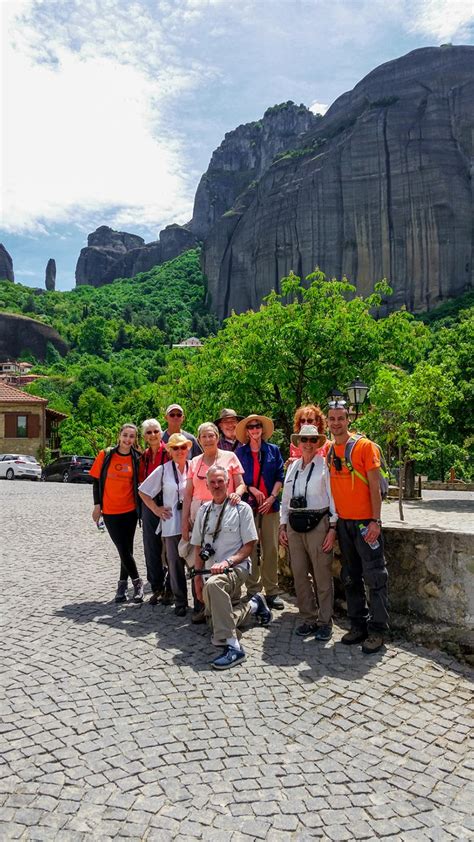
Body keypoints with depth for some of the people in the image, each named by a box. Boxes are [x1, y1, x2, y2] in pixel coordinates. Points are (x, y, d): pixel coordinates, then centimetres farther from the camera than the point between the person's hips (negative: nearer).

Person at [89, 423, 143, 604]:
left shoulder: (137, 458, -1)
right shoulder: (105, 455, -2)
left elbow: (139, 483, 5)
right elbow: (96, 481, 3)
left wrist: (140, 507, -1)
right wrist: (97, 505, -1)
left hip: (130, 510, 1)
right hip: (109, 510, -1)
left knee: (126, 548, 5)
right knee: (123, 549, -1)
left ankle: (123, 584, 23)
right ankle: (136, 582, 17)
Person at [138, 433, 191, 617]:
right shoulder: (163, 470, 3)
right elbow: (143, 491, 10)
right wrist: (156, 509, 6)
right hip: (172, 523, 0)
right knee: (176, 564, 6)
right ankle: (180, 601, 18)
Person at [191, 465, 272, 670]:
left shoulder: (241, 508, -5)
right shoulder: (204, 510, 10)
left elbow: (249, 545, -7)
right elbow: (198, 547, 14)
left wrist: (227, 562, -21)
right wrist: (198, 578, 8)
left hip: (235, 568, -7)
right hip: (212, 573, 7)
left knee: (213, 585, -38)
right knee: (216, 617, 12)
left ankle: (232, 646, -35)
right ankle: (254, 605, 37)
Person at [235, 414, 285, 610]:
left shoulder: (273, 450, 9)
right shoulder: (240, 452, 7)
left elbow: (279, 476, 6)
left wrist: (272, 497, -5)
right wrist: (251, 489, -8)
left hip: (270, 504, 1)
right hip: (248, 503, -1)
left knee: (271, 549, 0)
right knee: (251, 548, -2)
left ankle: (272, 591, 9)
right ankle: (253, 590, 8)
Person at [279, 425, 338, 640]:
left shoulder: (325, 464, -2)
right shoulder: (293, 467, 14)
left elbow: (333, 497, -4)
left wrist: (332, 528, -9)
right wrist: (283, 526, 12)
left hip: (318, 524, -5)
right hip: (295, 525, 5)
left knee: (322, 576, -1)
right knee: (299, 575, 8)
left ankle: (325, 622, 13)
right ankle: (308, 619, 22)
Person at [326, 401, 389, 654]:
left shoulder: (365, 446, -8)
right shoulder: (327, 450, 8)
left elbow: (374, 486, -10)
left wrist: (376, 521, -15)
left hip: (365, 521, -6)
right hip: (342, 522, 6)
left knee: (374, 577, -1)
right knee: (350, 577, 13)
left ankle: (377, 630, 9)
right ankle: (358, 625, 24)